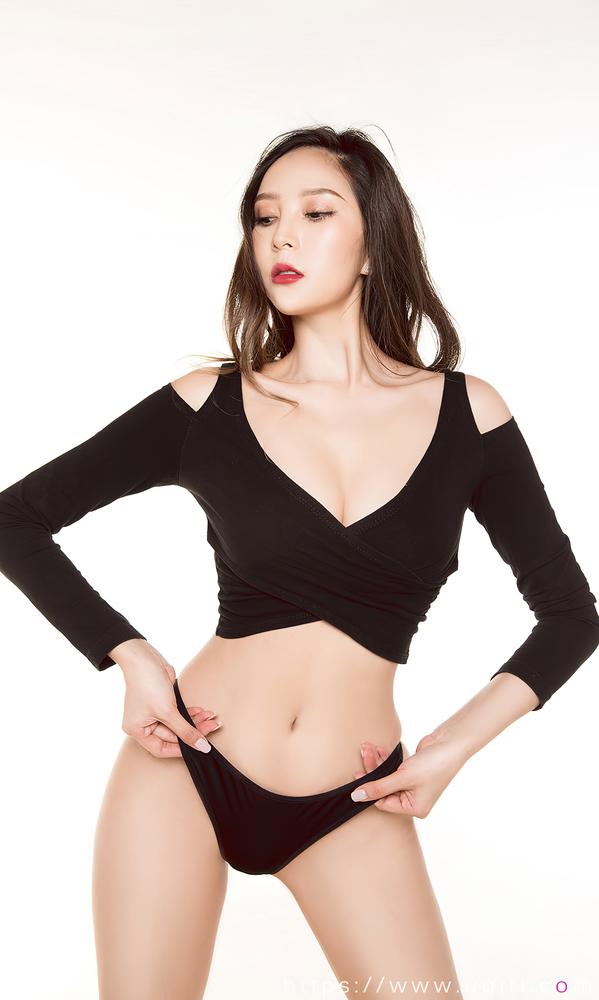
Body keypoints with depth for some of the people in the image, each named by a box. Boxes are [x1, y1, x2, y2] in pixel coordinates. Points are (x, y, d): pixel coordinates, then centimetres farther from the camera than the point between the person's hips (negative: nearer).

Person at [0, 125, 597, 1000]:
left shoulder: (466, 416, -2)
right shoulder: (208, 406, -5)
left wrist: (457, 745, -4)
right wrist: (131, 657, -8)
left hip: (353, 804, 1)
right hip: (184, 773, 0)